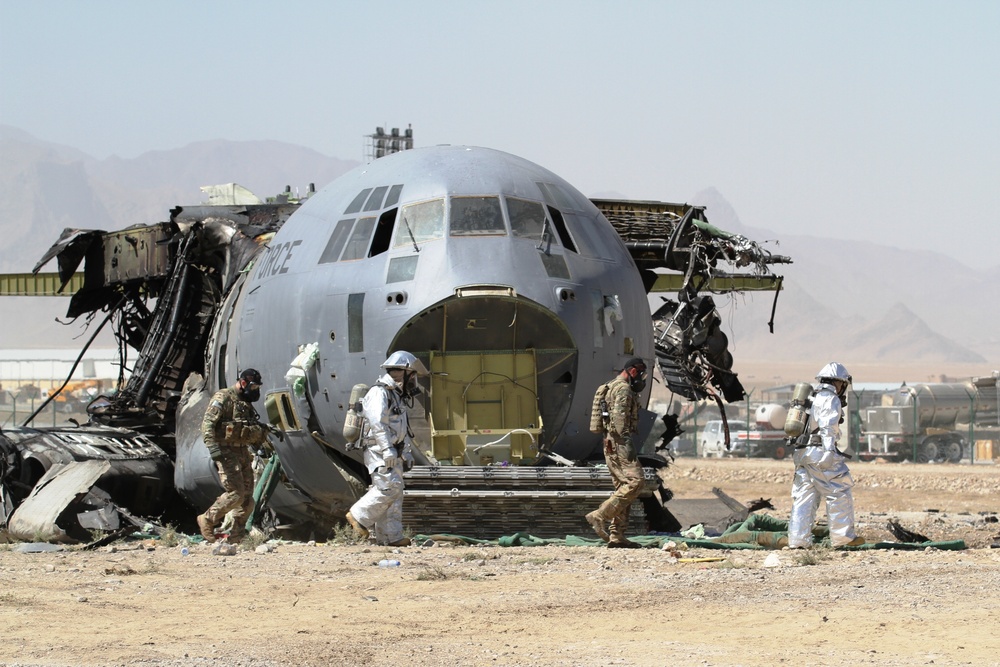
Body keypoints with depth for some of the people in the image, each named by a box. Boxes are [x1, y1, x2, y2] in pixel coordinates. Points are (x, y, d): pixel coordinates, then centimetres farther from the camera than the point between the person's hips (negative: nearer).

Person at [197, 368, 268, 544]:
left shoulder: (246, 403, 19)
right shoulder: (223, 398, -8)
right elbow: (208, 423, -17)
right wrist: (212, 447, -26)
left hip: (242, 451, 9)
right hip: (226, 452, -9)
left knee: (247, 496, 4)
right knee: (235, 493, -15)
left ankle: (237, 536, 9)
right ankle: (207, 520, 3)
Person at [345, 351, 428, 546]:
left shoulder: (398, 397, 21)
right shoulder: (379, 393, -11)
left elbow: (403, 429, 27)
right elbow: (377, 422, -21)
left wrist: (407, 454, 23)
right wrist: (387, 449, -27)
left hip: (392, 453, 10)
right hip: (378, 451, -10)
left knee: (395, 493, 4)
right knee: (389, 487, -19)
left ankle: (392, 536, 3)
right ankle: (358, 516, -7)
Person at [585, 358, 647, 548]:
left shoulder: (612, 387, 23)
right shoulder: (623, 389, -10)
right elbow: (619, 417, -21)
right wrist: (626, 441, -26)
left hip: (612, 446, 11)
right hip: (619, 444, -11)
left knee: (623, 488, 10)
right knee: (635, 481, -16)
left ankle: (617, 535, 6)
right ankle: (600, 516, -19)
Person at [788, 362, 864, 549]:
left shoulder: (811, 398, 23)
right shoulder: (831, 400, -4)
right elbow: (828, 428, -15)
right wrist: (829, 451, -21)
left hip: (801, 452, 8)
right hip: (819, 450, -8)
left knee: (804, 496, 6)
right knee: (839, 493, -1)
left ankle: (797, 539, -1)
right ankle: (843, 536, -1)